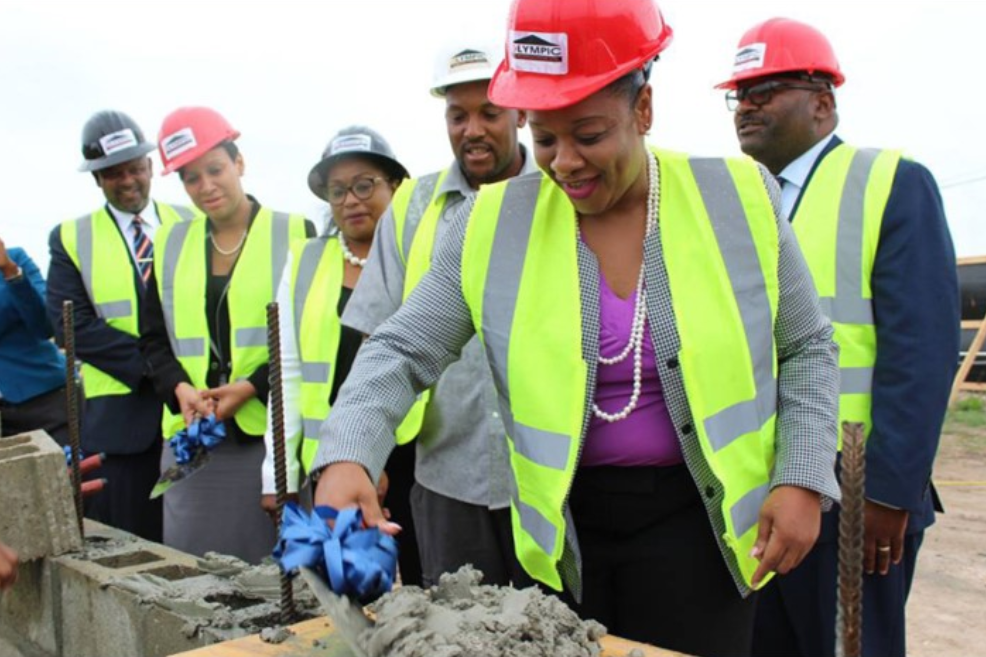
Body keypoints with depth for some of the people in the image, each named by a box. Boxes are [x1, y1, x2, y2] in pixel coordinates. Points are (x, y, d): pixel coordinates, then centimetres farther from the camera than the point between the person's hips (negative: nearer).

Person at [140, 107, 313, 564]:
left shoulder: (293, 233, 1)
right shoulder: (170, 243, 13)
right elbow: (154, 338, 14)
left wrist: (253, 386, -13)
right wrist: (179, 388, -5)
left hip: (270, 430, -3)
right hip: (191, 434, 4)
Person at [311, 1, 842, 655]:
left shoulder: (736, 200, -6)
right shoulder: (496, 222, -6)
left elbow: (807, 349, 4)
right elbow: (400, 353, -4)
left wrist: (803, 480, -6)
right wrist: (347, 458, -21)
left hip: (699, 520, 0)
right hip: (564, 529, 1)